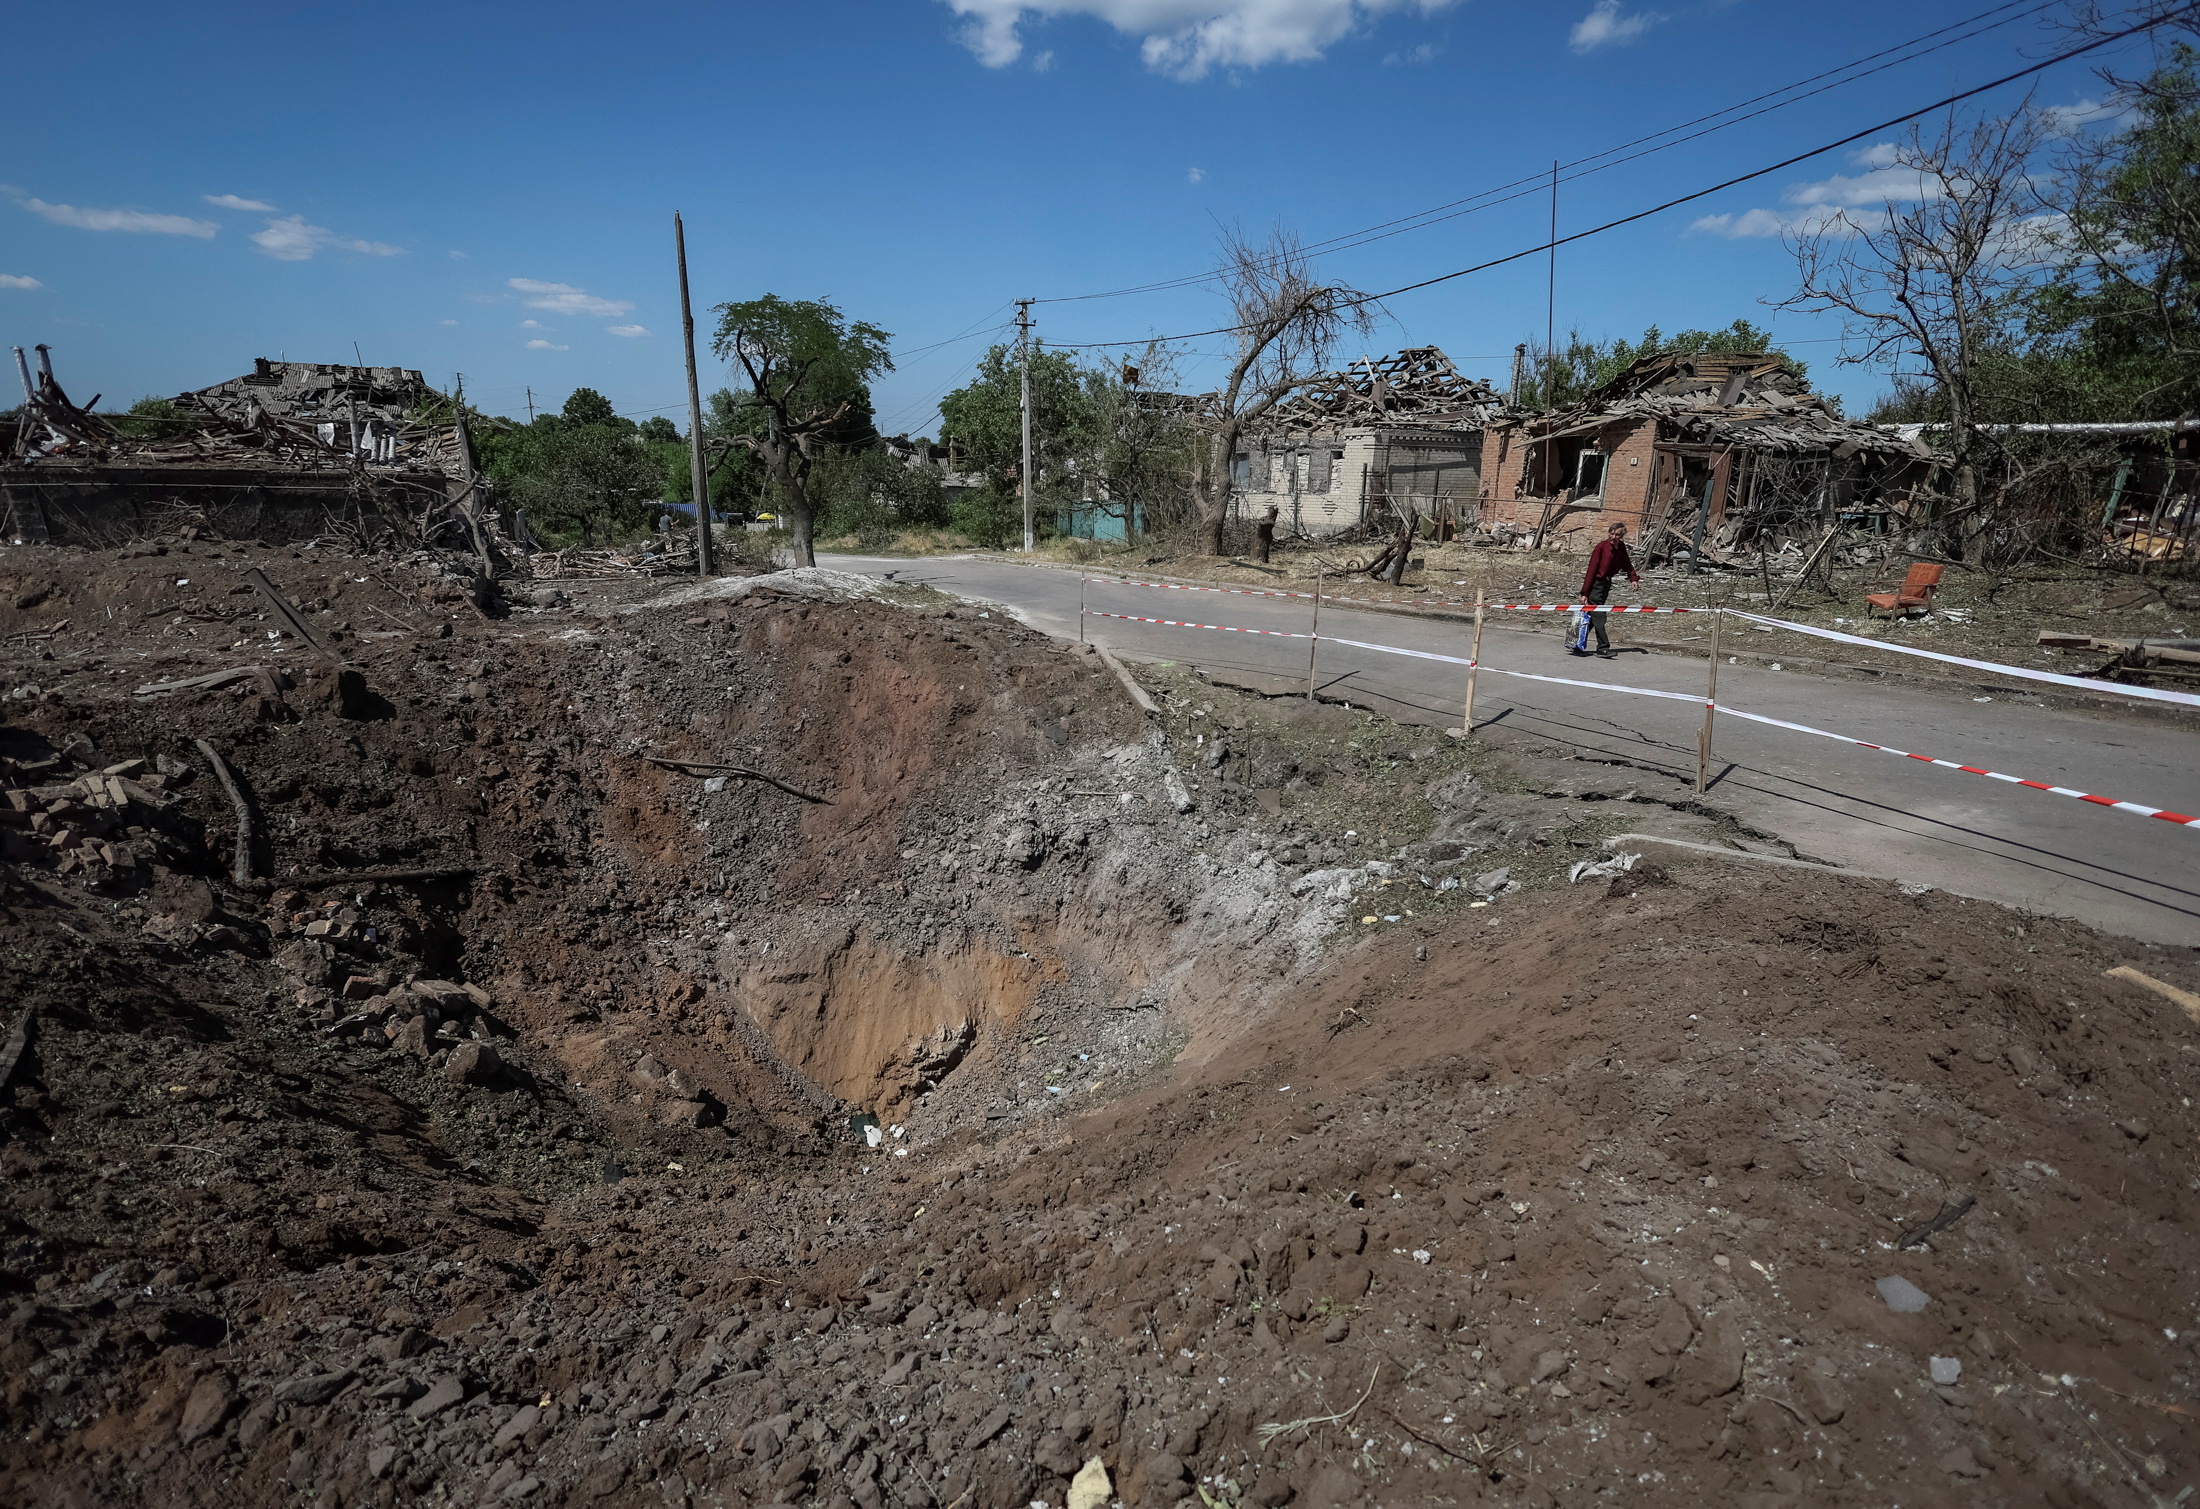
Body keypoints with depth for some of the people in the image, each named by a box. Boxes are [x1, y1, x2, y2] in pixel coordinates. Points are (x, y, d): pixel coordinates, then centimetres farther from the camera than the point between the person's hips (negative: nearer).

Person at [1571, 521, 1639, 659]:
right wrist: (1585, 593, -19)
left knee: (1592, 618, 11)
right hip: (1596, 584, -7)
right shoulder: (1602, 546, -13)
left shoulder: (1621, 547, 6)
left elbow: (1626, 564, 22)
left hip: (1606, 584, 7)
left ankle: (1579, 646, 19)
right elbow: (1592, 569, -16)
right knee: (1599, 617, -9)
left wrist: (1633, 578, 4)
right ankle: (1603, 649, -9)